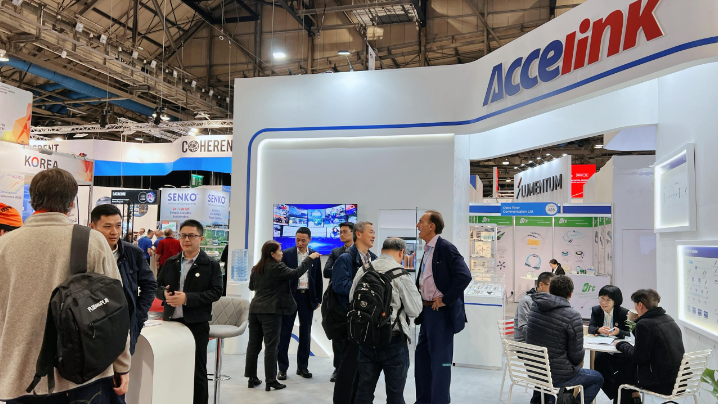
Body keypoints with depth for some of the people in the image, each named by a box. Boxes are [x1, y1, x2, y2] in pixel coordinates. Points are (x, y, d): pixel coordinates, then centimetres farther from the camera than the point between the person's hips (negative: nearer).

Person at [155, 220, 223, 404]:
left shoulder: (211, 265, -4)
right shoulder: (170, 262, 10)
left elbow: (216, 292, -12)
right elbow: (158, 286, 13)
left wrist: (187, 298, -21)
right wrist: (164, 293, -11)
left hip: (197, 324, -4)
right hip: (171, 321, 4)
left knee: (198, 371, 5)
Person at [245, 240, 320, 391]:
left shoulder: (256, 268, 11)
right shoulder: (277, 267, -11)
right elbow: (295, 273, -19)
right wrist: (309, 258, -10)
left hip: (255, 309, 7)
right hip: (271, 311, -7)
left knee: (253, 344, 11)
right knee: (271, 346, -2)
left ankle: (252, 378, 17)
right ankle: (271, 381, 0)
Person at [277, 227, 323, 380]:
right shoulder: (287, 254, -2)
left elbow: (318, 278, 9)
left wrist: (318, 299, 6)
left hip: (307, 297, 2)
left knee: (305, 333, 9)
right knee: (285, 333, 2)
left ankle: (302, 366, 21)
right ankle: (282, 368, 12)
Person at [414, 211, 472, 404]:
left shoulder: (446, 248, -14)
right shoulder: (427, 250, 13)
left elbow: (464, 276, -24)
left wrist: (445, 300, -20)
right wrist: (420, 297, 9)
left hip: (442, 312, -9)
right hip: (427, 311, 9)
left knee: (440, 361, 0)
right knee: (422, 358, 16)